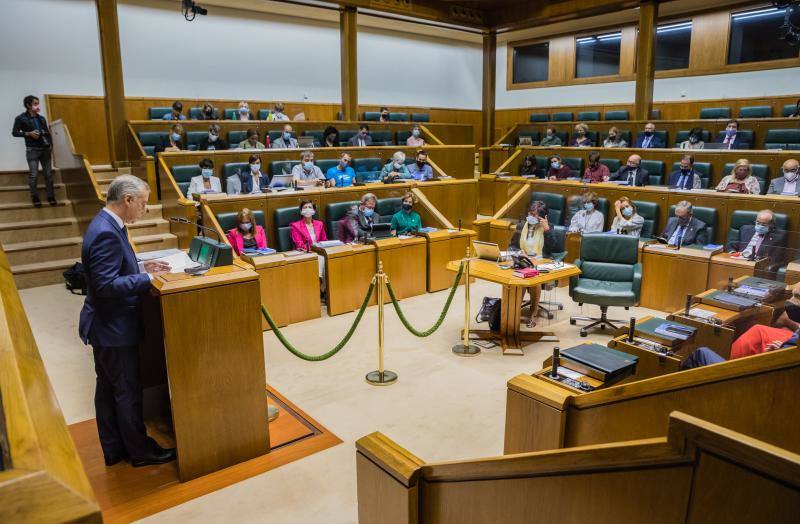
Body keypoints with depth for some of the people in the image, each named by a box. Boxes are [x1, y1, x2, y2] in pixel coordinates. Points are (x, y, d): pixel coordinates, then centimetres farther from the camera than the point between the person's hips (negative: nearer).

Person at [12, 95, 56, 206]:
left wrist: (51, 146, 9)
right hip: (32, 150, -4)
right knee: (33, 174, -3)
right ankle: (34, 197, 7)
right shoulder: (21, 118, -1)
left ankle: (51, 196, 12)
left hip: (46, 149, 4)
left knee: (49, 174, 5)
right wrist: (28, 133, -15)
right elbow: (14, 133, -2)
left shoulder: (42, 118, 12)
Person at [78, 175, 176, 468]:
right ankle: (140, 452, 22)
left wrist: (141, 267, 5)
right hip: (114, 328, -10)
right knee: (128, 391, 5)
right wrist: (147, 278, -22)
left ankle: (114, 450, 33)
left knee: (108, 388, 19)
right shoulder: (106, 233, -25)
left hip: (107, 325, 10)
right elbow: (106, 286, -28)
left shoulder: (107, 225, 6)